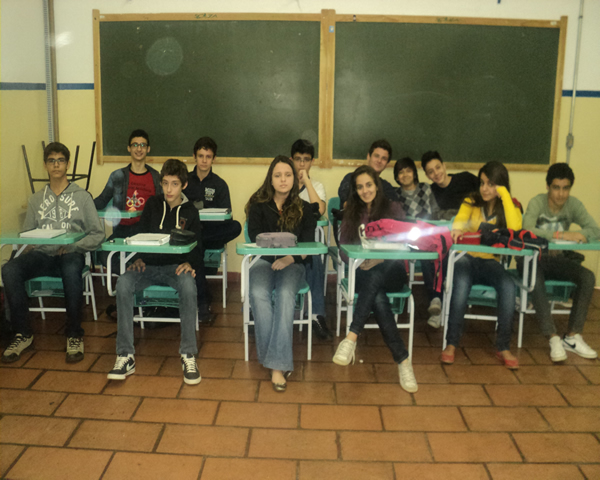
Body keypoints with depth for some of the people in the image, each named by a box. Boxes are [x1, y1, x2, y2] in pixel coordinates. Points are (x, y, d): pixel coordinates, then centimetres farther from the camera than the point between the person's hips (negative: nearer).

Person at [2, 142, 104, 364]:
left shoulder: (82, 196, 9)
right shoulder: (36, 199, 18)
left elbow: (97, 234, 3)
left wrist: (71, 246, -13)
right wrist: (46, 245, -10)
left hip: (71, 255, -3)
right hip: (42, 255, 3)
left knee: (71, 270, -39)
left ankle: (74, 335, -24)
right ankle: (23, 333, -13)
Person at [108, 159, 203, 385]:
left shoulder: (190, 212, 11)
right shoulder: (153, 204, 15)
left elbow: (197, 247, 8)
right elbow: (138, 234, 13)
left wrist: (189, 262, -14)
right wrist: (138, 258, -7)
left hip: (176, 266, -2)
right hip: (149, 265, 2)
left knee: (188, 285, -37)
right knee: (123, 283, -31)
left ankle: (188, 355, -29)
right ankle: (125, 355, -26)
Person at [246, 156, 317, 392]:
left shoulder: (304, 208, 9)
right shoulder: (258, 205, 9)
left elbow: (308, 245, 2)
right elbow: (255, 236, -2)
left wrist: (290, 258, -17)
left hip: (293, 263, 0)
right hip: (264, 260, 1)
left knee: (285, 294, -33)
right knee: (258, 294, -32)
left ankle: (277, 364, -33)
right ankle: (281, 361, -25)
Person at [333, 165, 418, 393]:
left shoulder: (393, 209, 14)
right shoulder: (351, 213, 21)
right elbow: (343, 249, 11)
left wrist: (380, 259, -16)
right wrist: (359, 260, -12)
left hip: (390, 270, -1)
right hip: (363, 272, 1)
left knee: (375, 276, -39)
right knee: (378, 298, -35)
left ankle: (351, 338, -46)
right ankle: (403, 360, -38)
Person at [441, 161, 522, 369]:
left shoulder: (511, 206, 7)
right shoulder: (471, 201, 9)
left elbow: (515, 229, -15)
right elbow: (459, 220, -9)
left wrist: (504, 195, -12)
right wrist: (457, 229, -34)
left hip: (491, 261, 1)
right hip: (467, 257, 0)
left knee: (508, 286, -31)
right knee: (462, 283, -34)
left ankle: (503, 347, -19)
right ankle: (451, 344, -27)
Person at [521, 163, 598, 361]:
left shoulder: (573, 204, -4)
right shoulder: (537, 202, -16)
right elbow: (526, 230, -33)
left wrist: (580, 235, -31)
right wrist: (561, 235, -35)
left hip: (559, 259, 4)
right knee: (535, 283, -35)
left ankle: (573, 337, -14)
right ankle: (553, 339, -27)